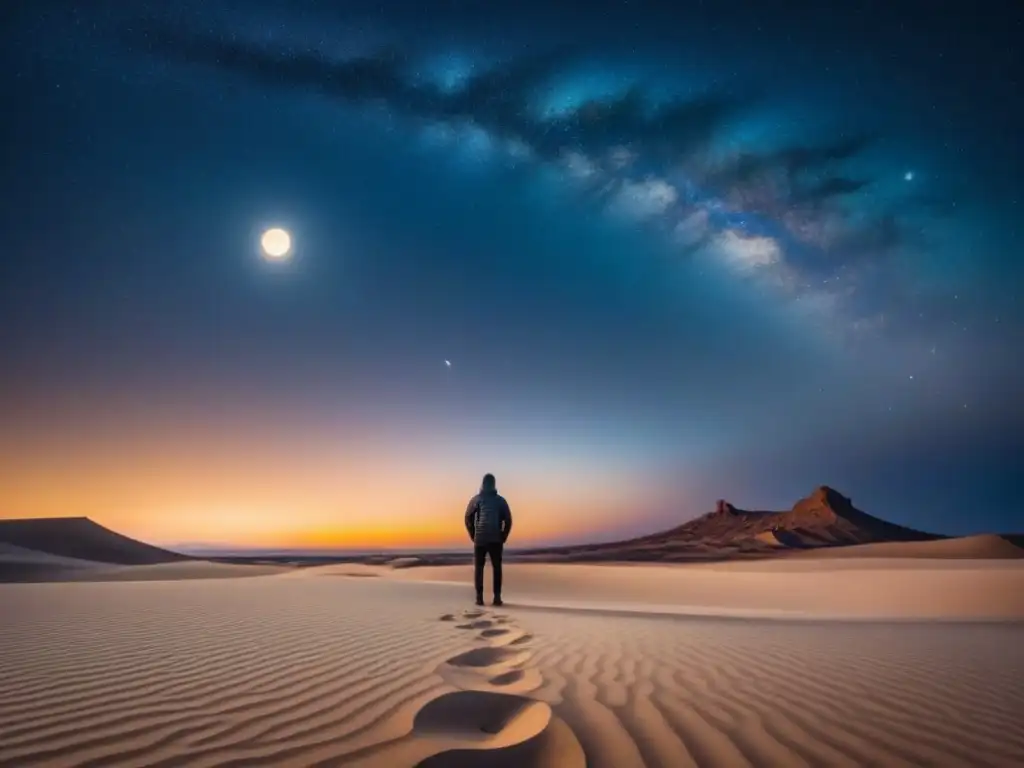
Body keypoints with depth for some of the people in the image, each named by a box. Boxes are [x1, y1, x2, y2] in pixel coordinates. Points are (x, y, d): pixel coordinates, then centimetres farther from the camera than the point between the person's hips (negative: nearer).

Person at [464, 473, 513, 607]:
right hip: (496, 539, 1)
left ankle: (479, 597, -1)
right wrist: (503, 537, 8)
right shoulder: (500, 500, 6)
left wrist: (473, 536, 7)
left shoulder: (476, 499, 4)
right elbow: (508, 520, 1)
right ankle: (497, 597, 1)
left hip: (480, 539, -1)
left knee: (478, 568, 6)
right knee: (497, 568, 8)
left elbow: (468, 519, -1)